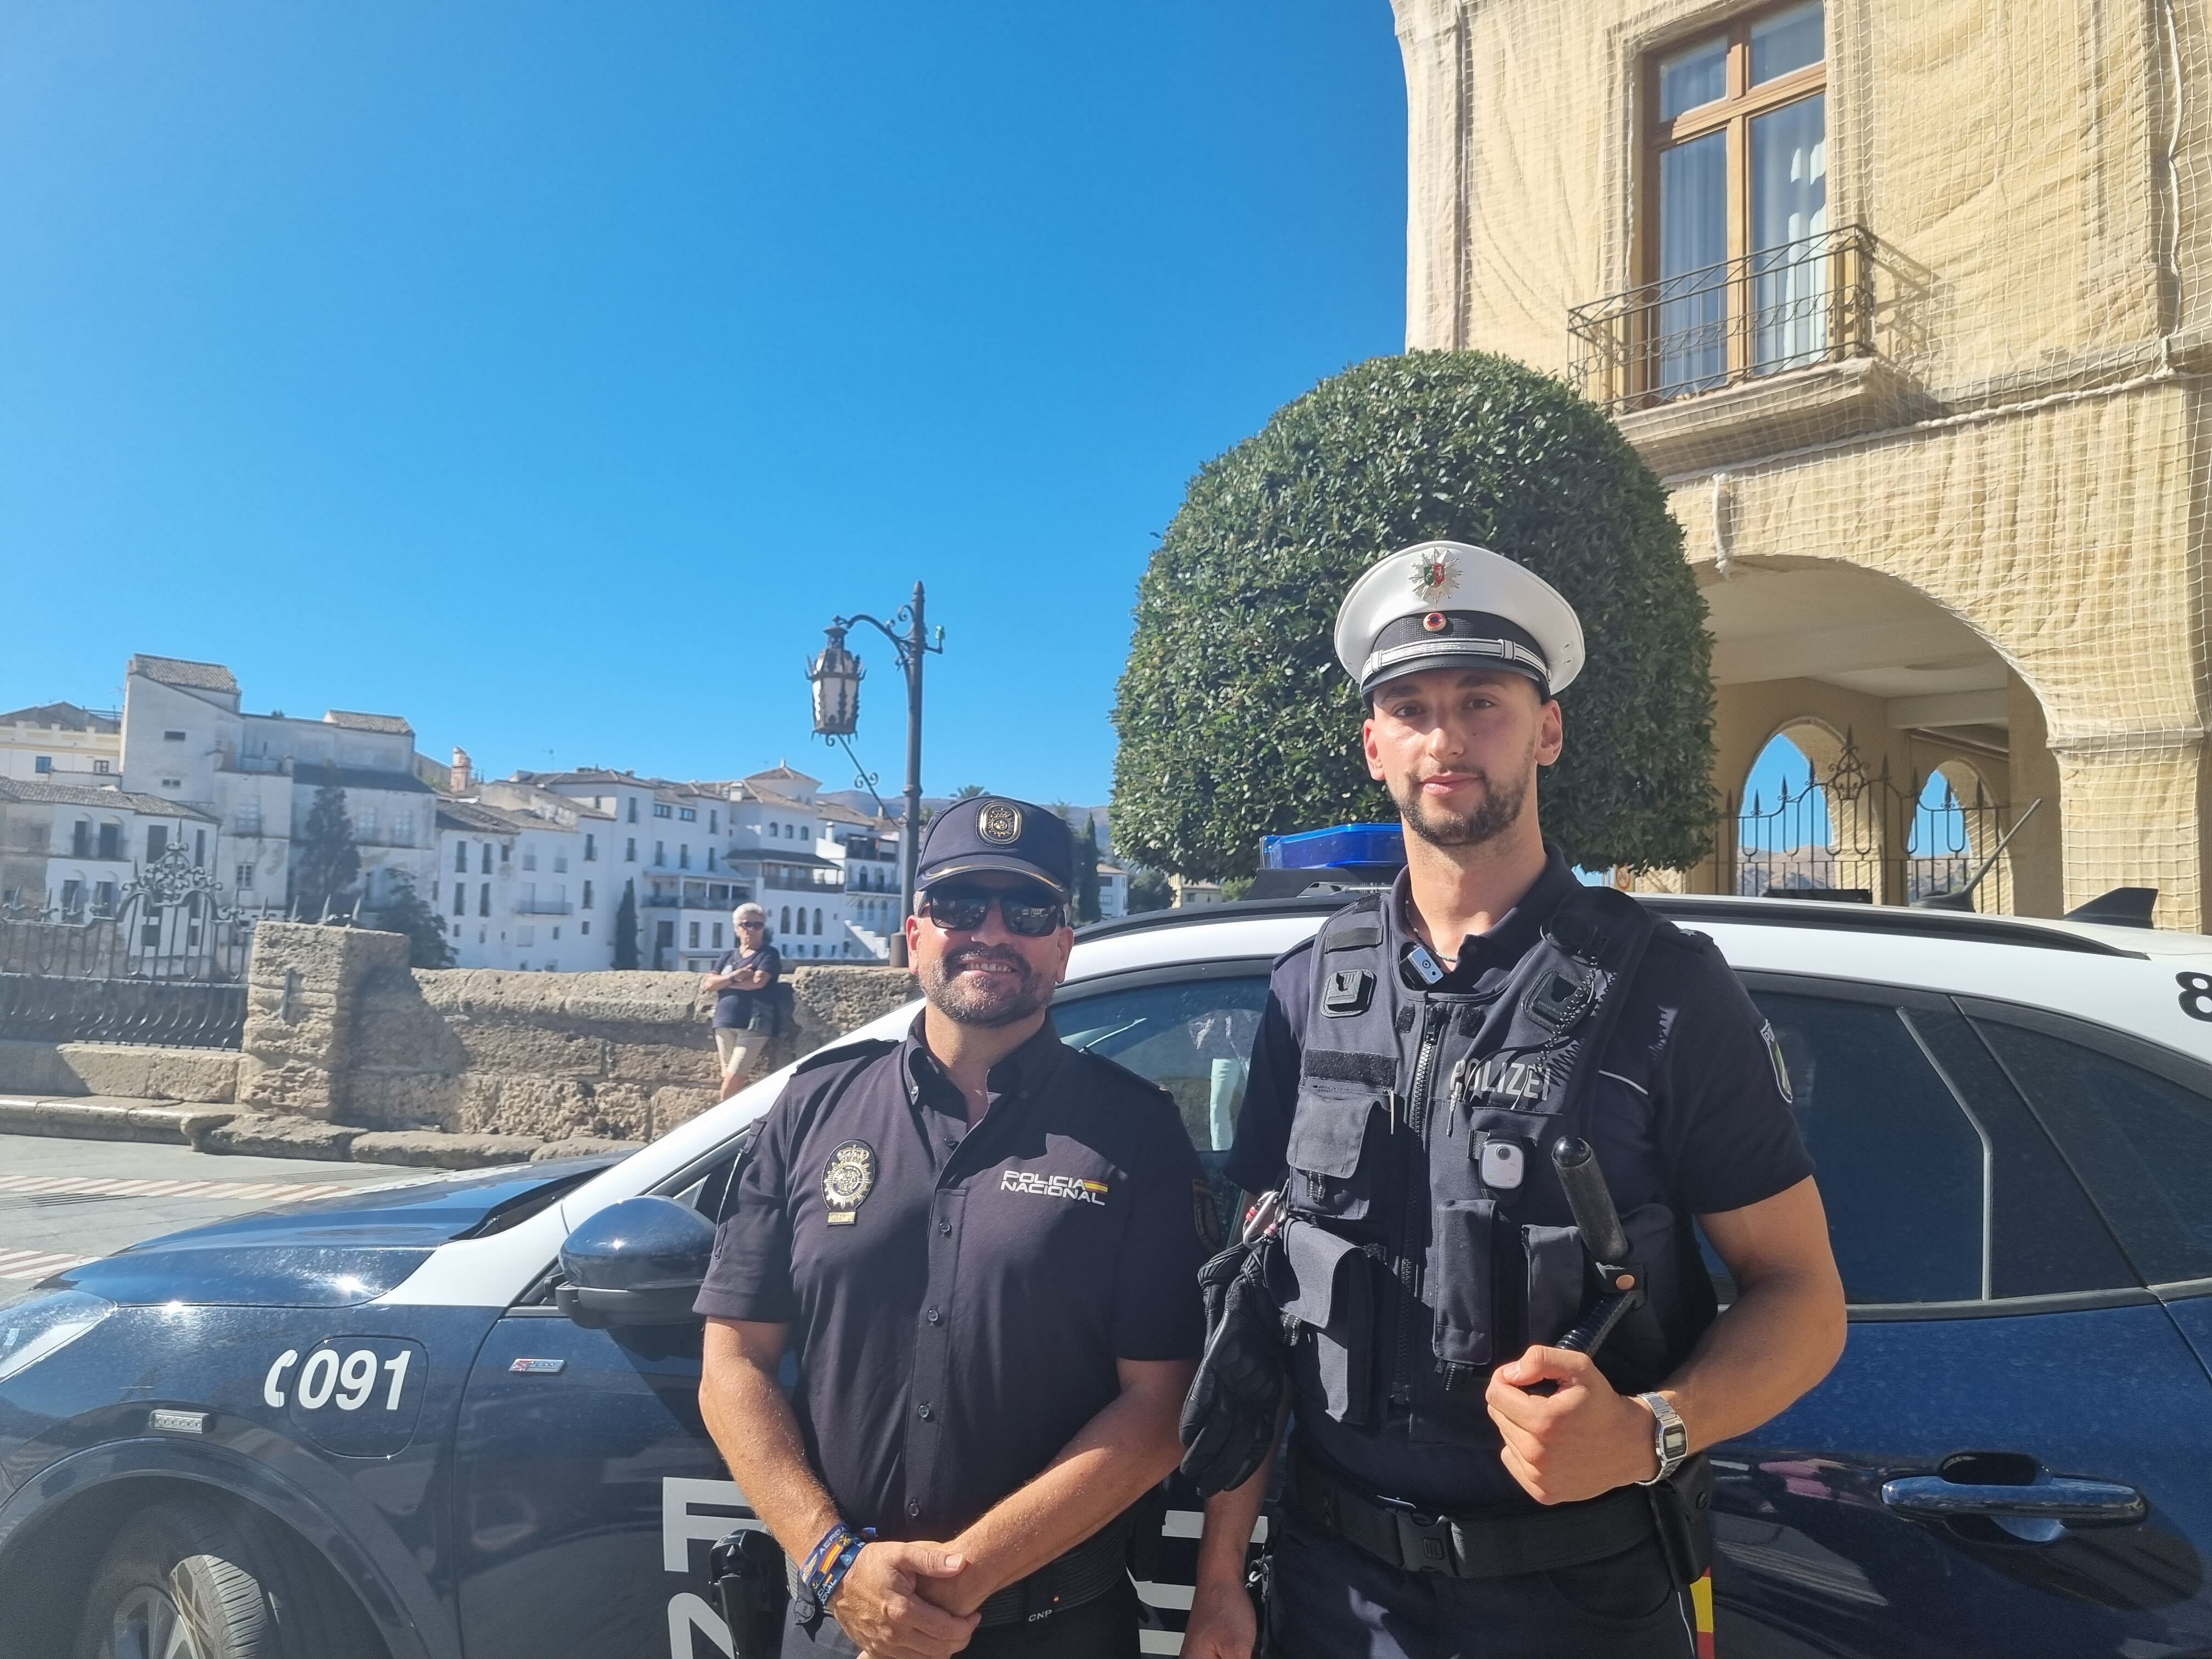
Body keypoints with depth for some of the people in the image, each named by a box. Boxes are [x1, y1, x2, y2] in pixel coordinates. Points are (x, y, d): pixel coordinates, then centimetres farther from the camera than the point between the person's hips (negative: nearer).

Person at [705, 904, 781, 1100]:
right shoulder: (728, 956, 18)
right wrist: (734, 977, -12)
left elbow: (758, 981, -13)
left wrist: (722, 983, -1)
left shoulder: (769, 955, 3)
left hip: (754, 1026, -5)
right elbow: (708, 984, 6)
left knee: (733, 1077, -13)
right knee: (729, 1078, 4)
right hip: (724, 1024, 5)